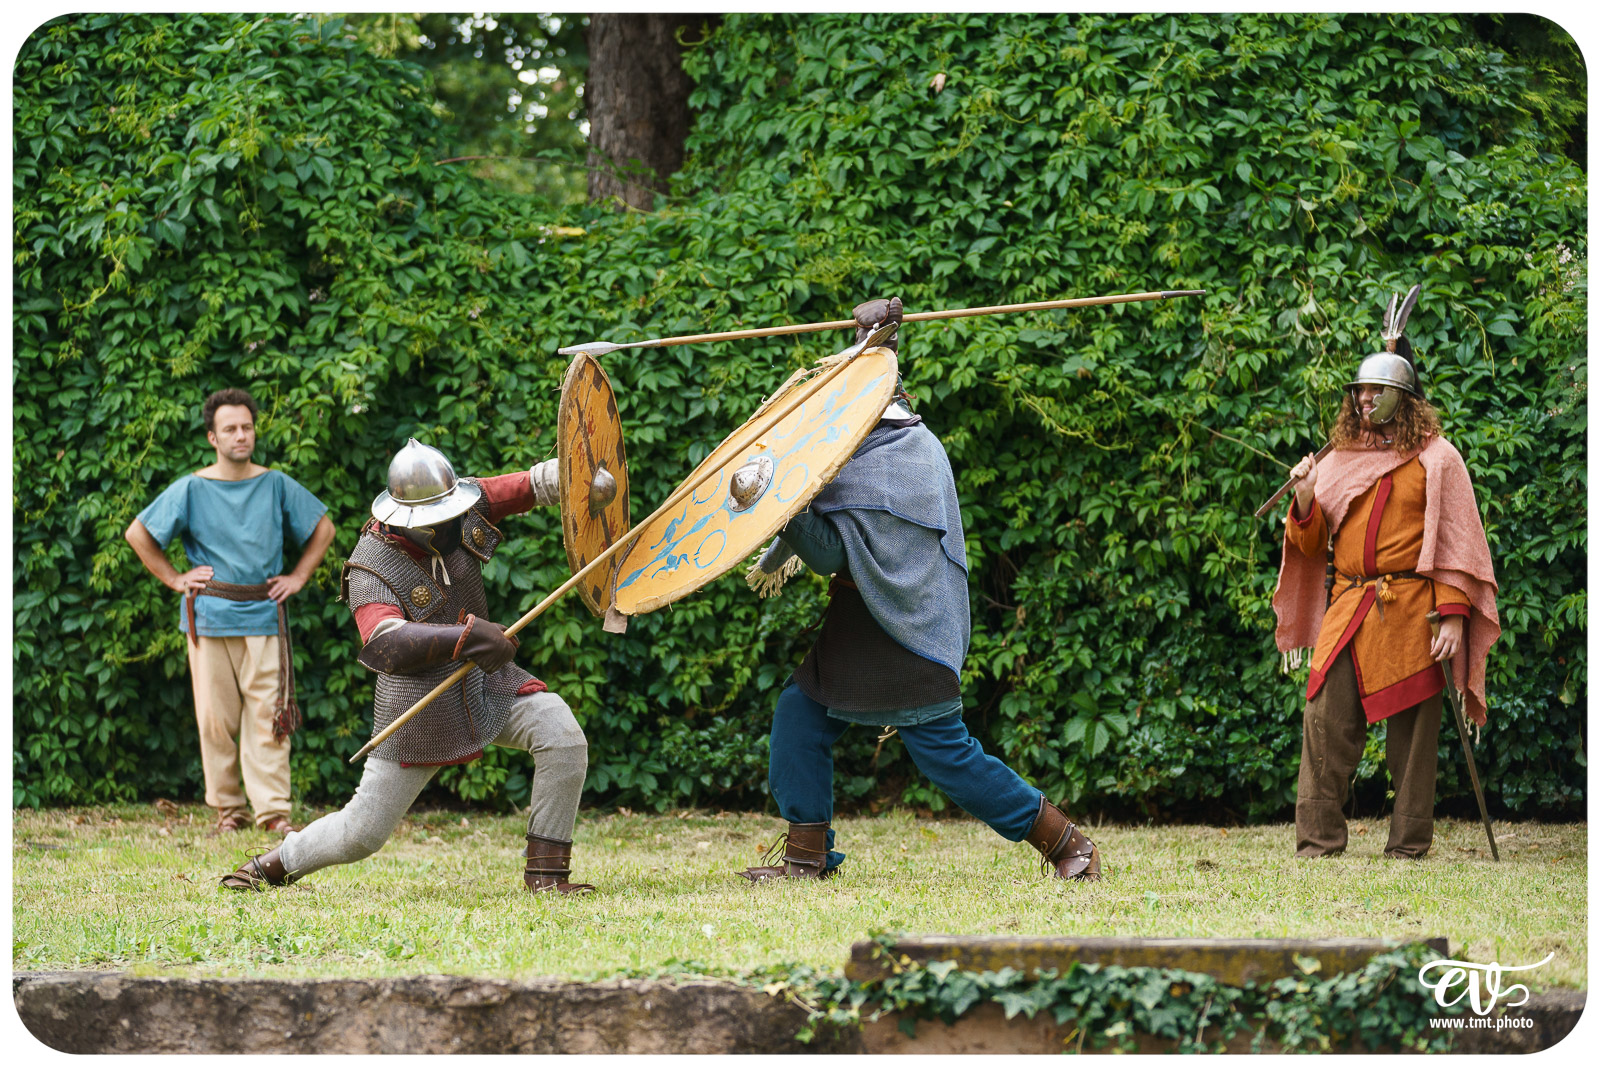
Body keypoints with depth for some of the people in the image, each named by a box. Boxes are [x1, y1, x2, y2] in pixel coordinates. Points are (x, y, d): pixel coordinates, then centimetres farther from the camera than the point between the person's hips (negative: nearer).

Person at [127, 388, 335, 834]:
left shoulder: (276, 486, 5)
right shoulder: (191, 489, 1)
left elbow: (323, 527, 19)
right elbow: (138, 533, 10)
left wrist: (299, 576, 10)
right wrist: (174, 579, 5)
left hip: (263, 616, 0)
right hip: (209, 618, 0)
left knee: (267, 715, -5)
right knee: (215, 717, 2)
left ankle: (274, 812, -4)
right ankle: (228, 809, 11)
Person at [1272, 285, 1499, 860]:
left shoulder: (1435, 458, 2)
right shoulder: (1341, 458, 15)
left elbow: (1455, 540, -2)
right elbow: (1309, 545, 16)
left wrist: (1452, 616, -11)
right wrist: (1305, 501, -5)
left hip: (1410, 612, -4)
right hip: (1347, 609, 4)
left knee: (1412, 730, 0)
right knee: (1326, 722, -5)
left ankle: (1409, 848, 6)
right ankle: (1318, 844, -2)